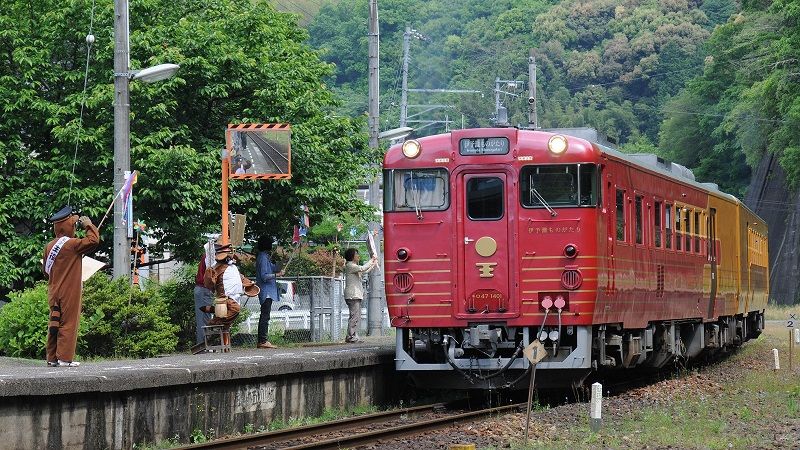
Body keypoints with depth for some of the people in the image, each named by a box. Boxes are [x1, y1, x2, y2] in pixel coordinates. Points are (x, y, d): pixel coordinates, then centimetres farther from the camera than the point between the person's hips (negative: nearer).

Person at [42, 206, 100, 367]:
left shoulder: (49, 246, 7)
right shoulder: (72, 244, -14)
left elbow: (45, 269, 14)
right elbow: (93, 240, -16)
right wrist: (88, 225, -2)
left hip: (54, 292, 7)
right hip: (69, 293, -7)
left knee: (55, 323, 10)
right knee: (68, 323, -3)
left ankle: (52, 358, 12)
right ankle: (65, 358, -4)